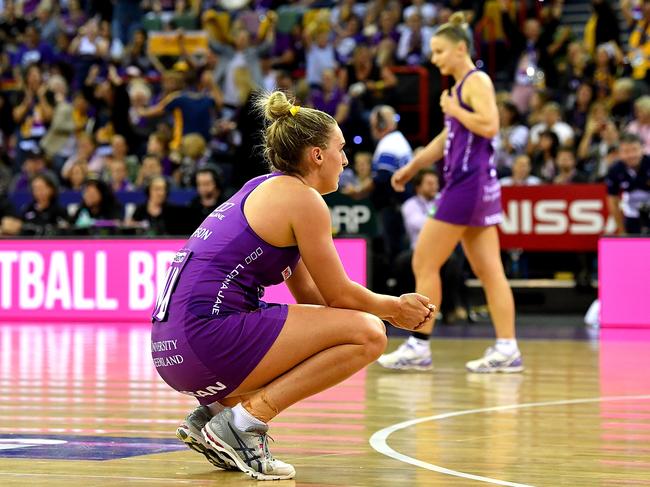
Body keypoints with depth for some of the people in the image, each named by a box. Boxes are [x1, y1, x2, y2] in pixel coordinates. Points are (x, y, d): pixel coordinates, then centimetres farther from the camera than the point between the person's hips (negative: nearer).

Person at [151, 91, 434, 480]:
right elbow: (339, 294, -1)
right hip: (209, 338, -10)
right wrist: (394, 309, 18)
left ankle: (214, 410, 12)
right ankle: (246, 419, -11)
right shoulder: (301, 198, -5)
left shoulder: (263, 189, 23)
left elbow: (311, 295, 26)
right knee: (367, 334, -8)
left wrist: (393, 306, 25)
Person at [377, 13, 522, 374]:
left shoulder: (477, 81, -9)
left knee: (424, 263, -5)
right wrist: (412, 167, 28)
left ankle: (419, 347, -1)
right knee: (488, 271, 5)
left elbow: (489, 126, -23)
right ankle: (507, 349, 3)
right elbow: (448, 137, 27)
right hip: (465, 183, 10)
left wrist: (453, 109, -10)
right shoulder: (459, 86, 18)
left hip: (469, 182, -10)